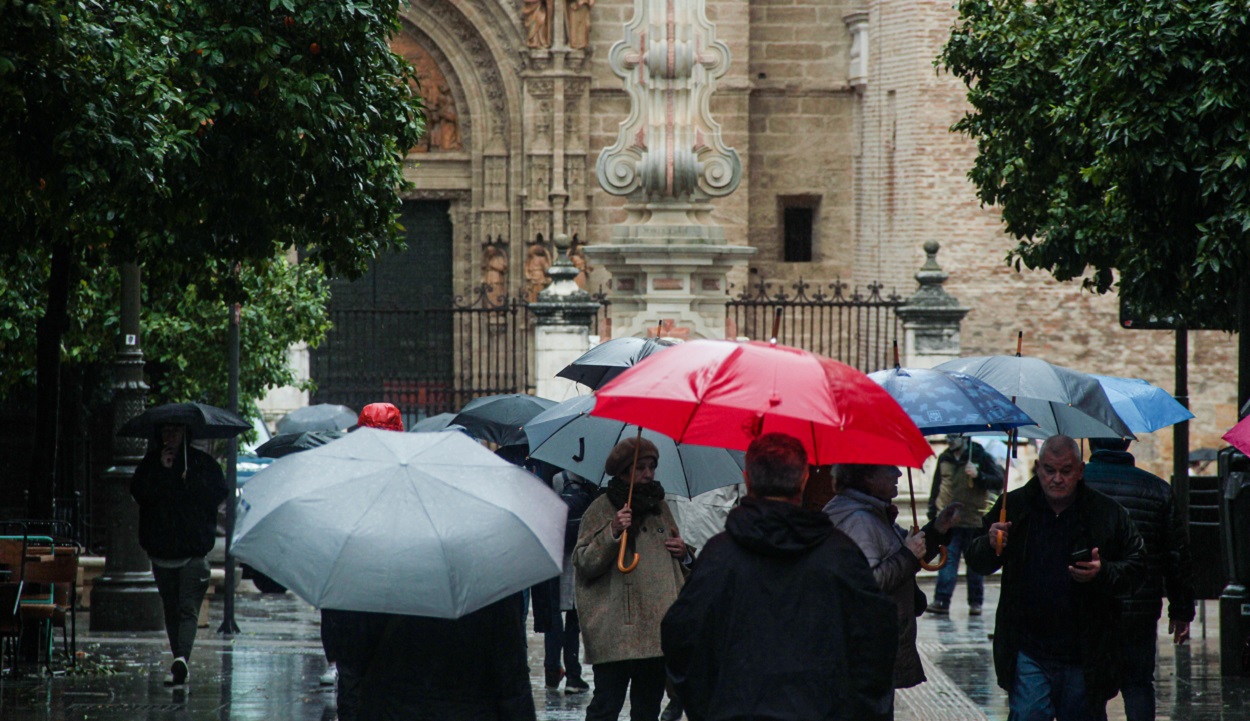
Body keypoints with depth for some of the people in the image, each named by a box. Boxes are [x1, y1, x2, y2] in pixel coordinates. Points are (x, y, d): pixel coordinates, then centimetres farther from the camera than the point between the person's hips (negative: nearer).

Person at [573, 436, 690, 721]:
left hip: (658, 630, 6)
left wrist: (683, 554, 7)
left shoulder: (660, 507, 17)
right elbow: (584, 564, -9)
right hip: (616, 632, -6)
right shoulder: (601, 510, -1)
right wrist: (612, 533, -21)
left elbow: (680, 568, 30)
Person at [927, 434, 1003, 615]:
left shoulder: (980, 456, 0)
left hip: (975, 521, -2)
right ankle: (941, 601, -12)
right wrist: (932, 513, 15)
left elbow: (998, 482, -3)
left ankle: (975, 602, 13)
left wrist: (978, 476, -19)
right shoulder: (944, 459, 10)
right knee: (947, 562, -7)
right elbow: (936, 488, 18)